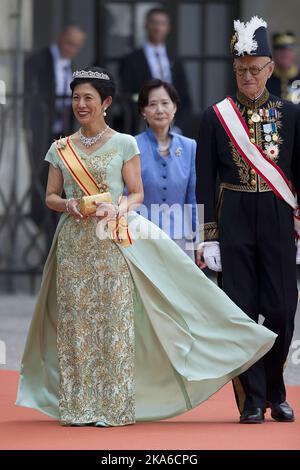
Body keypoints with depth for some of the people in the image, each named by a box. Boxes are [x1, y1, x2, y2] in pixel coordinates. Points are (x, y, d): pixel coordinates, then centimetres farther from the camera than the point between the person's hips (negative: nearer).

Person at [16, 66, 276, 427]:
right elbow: (50, 196, 12)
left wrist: (117, 208, -17)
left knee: (114, 318, -6)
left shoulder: (123, 144, 3)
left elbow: (137, 194, 3)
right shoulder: (61, 149, 10)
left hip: (113, 241, -3)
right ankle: (77, 406, 4)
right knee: (75, 319, 0)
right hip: (73, 243, 3)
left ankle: (113, 406, -3)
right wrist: (67, 205, -9)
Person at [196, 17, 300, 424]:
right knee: (241, 310, -1)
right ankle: (252, 400, 6)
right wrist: (209, 235, -2)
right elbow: (205, 181, 3)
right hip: (233, 223, -1)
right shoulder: (215, 117, 3)